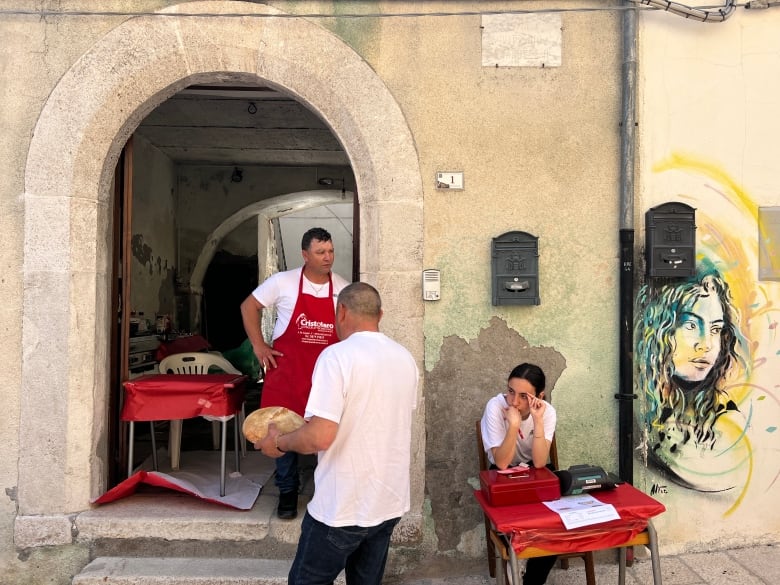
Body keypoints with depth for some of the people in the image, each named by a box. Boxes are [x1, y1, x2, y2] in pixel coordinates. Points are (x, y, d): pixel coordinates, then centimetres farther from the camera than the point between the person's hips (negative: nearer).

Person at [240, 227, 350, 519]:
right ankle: (287, 491, 26)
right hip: (286, 371, -1)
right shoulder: (282, 282, -6)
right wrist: (258, 346, -1)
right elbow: (249, 307, 4)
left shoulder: (344, 289, 0)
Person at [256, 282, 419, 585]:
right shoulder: (405, 359, 3)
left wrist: (278, 442, -7)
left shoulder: (337, 355, -19)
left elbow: (320, 436, -25)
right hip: (390, 502, 6)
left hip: (342, 507, -6)